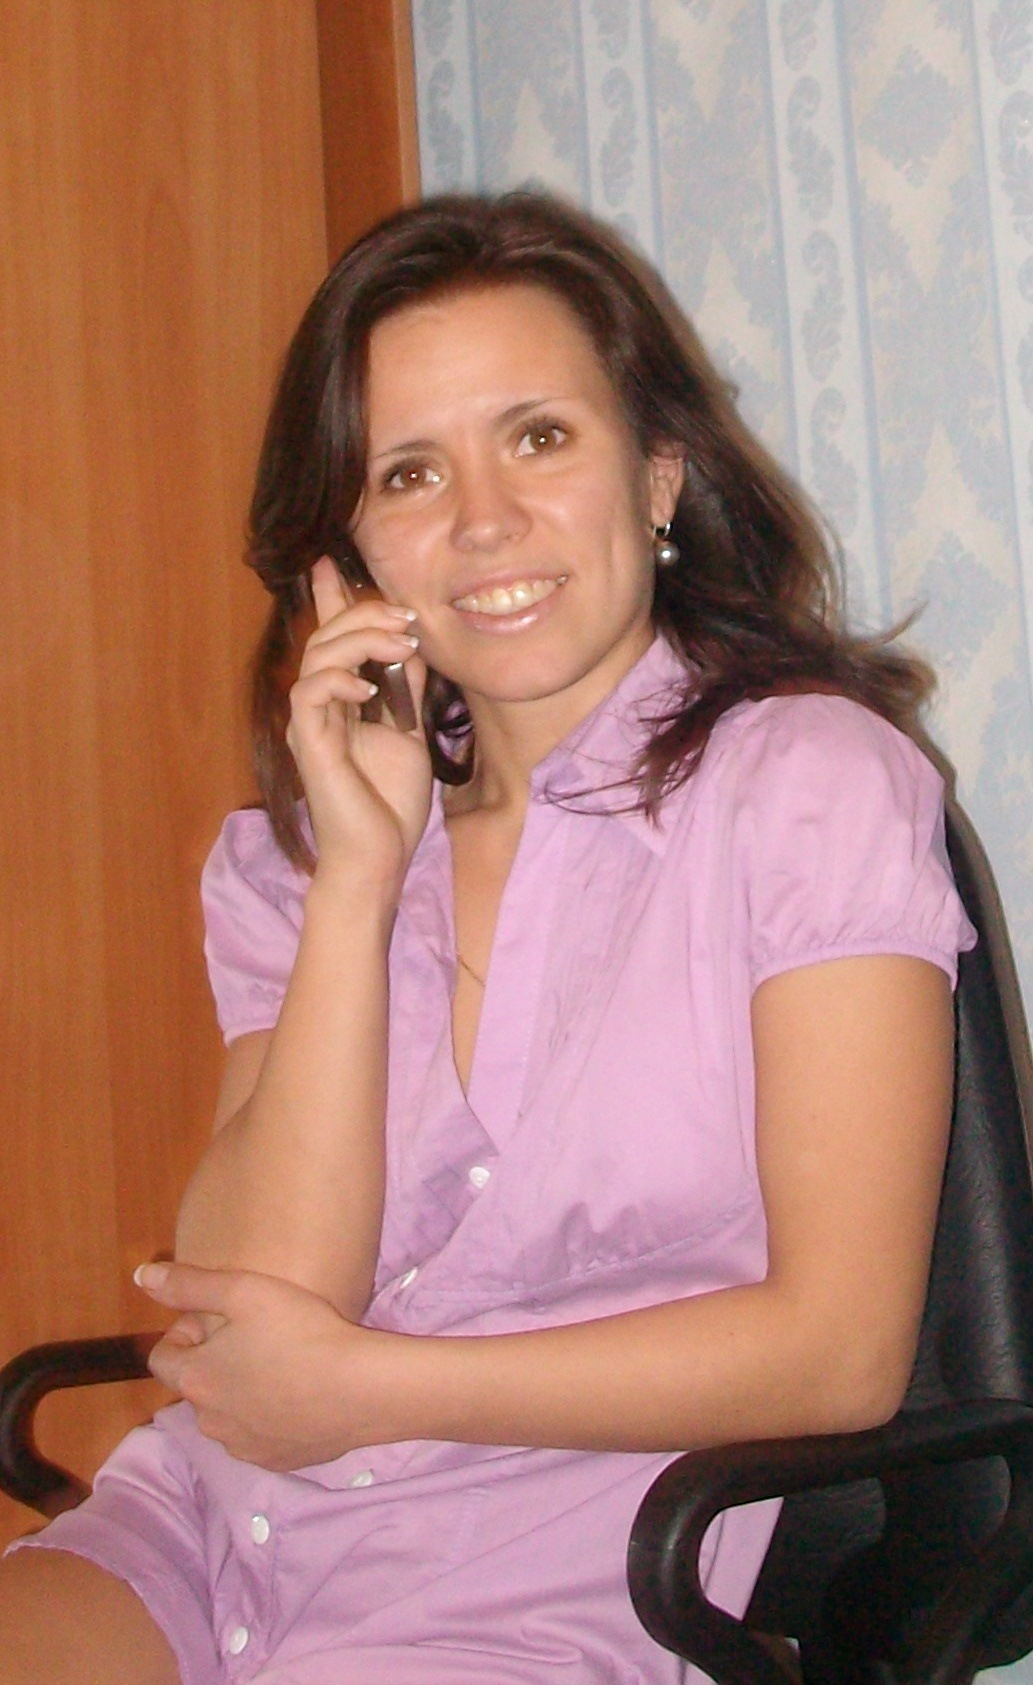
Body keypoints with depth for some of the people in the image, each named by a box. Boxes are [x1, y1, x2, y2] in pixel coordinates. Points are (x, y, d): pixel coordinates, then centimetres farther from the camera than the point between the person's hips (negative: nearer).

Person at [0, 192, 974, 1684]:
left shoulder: (812, 782, -5)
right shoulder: (286, 855, 10)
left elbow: (840, 1349, -10)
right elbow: (257, 1301, -4)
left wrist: (361, 1384, -8)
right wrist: (362, 872, -9)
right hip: (220, 1525, 4)